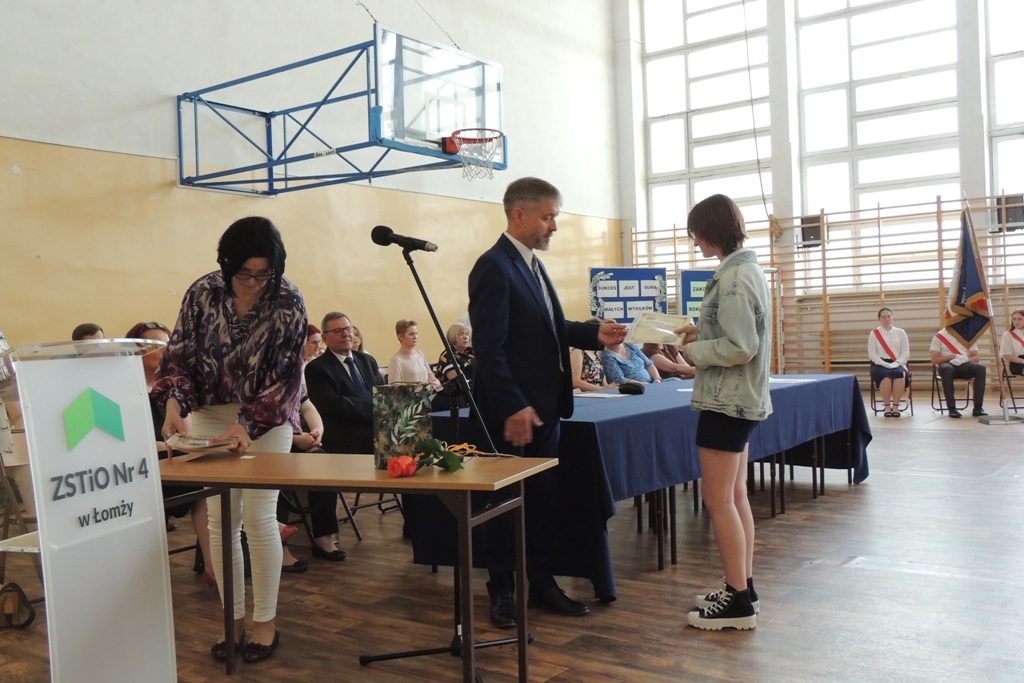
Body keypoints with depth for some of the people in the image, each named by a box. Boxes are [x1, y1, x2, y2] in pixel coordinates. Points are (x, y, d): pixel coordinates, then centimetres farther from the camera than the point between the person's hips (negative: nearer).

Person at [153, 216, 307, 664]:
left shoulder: (288, 302, -16)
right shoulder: (203, 292, -8)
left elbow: (287, 378, -15)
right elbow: (179, 354, -5)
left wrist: (248, 425, -27)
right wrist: (175, 403, -23)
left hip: (266, 420, -3)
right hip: (209, 415, 3)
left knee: (258, 518, -5)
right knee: (220, 520, 5)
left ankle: (265, 622, 9)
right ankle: (234, 618, 17)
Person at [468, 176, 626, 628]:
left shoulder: (532, 265, 15)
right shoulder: (494, 267, -15)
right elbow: (489, 348, -20)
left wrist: (594, 334, 3)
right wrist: (513, 408, -24)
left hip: (543, 406, 9)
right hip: (512, 412, -9)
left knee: (544, 499, 15)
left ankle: (541, 583, 28)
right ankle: (502, 593, 19)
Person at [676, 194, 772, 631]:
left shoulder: (733, 276, -18)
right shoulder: (747, 268, 13)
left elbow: (740, 347, -23)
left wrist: (694, 352, -11)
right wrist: (701, 334, 9)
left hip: (726, 400, -10)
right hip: (741, 398, 10)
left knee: (718, 501, -3)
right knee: (735, 497, 15)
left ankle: (739, 601, 5)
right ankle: (743, 590, 23)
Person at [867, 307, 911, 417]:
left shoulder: (900, 332, 12)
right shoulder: (874, 333, 7)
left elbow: (906, 352, 7)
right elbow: (872, 353, 0)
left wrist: (895, 364, -10)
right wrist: (885, 364, -14)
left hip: (897, 364, 1)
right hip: (880, 364, -1)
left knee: (899, 374, -35)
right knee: (886, 376, -36)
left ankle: (895, 406, -24)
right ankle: (887, 406, -21)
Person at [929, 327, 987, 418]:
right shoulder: (939, 336, 5)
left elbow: (976, 357, 11)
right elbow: (934, 360, -3)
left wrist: (966, 359, -11)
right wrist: (953, 356, -13)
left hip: (964, 365, 3)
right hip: (947, 364, -3)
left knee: (980, 368, -30)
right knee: (947, 369, -40)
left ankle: (978, 407, -28)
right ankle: (951, 408, -37)